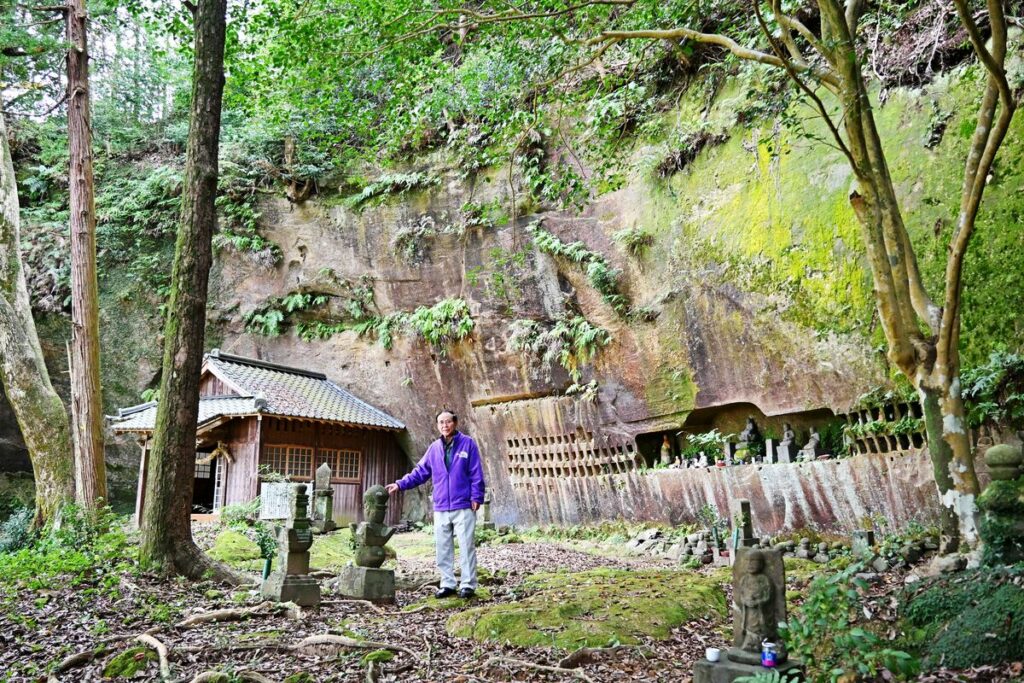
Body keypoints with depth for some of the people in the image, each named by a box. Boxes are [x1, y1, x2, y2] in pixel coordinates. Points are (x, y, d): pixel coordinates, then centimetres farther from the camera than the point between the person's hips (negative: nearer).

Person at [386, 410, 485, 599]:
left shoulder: (468, 444, -2)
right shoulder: (434, 448, 10)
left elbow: (476, 474, -4)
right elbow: (420, 472, 12)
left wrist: (477, 497, -10)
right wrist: (400, 484, 1)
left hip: (463, 506, -4)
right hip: (441, 508, 5)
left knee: (466, 546, -2)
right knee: (442, 548, 8)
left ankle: (468, 585, 6)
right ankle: (447, 584, 18)